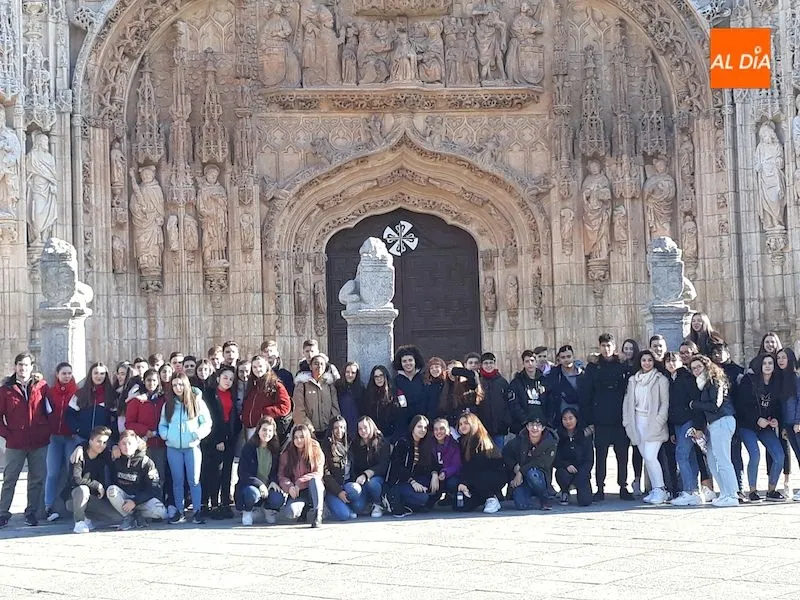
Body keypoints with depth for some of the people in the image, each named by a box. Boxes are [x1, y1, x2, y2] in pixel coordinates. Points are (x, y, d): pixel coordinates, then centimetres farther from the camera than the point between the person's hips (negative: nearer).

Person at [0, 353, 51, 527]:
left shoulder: (41, 385, 5)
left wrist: (47, 431, 3)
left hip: (39, 442, 1)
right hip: (15, 444, -1)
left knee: (37, 479, 6)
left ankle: (32, 513, 16)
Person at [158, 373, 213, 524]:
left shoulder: (197, 402, 1)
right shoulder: (168, 404, 11)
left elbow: (207, 423, 0)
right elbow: (162, 425, 14)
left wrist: (198, 434, -16)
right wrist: (165, 435, -6)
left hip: (192, 447, -3)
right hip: (173, 448, 3)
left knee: (194, 480, -3)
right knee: (177, 481, 6)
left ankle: (197, 512, 2)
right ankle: (179, 512, 12)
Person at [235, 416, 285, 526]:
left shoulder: (275, 449, 5)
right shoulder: (248, 448, -6)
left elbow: (276, 470, 11)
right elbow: (242, 473, -11)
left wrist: (274, 481, -13)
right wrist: (259, 484, -24)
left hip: (269, 486, 3)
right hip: (250, 485, -3)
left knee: (278, 499, -30)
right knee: (253, 493, -38)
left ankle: (268, 508, 9)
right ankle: (247, 511, -1)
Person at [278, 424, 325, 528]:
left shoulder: (316, 452, -3)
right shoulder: (286, 454, 3)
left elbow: (318, 474, -10)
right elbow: (281, 475, -2)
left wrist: (299, 483, -20)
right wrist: (289, 487, -23)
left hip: (314, 491, -1)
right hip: (296, 492, 2)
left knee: (314, 479, -35)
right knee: (292, 511, -30)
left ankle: (317, 514, -28)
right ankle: (305, 507, 8)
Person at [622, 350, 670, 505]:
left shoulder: (661, 380, -2)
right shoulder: (633, 380, 13)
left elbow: (665, 403, -5)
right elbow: (627, 401, 15)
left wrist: (658, 421, -14)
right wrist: (627, 421, 6)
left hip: (653, 422, -5)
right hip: (638, 421, 5)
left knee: (650, 456, -16)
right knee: (646, 458, 5)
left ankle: (660, 490, -8)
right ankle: (655, 490, 12)